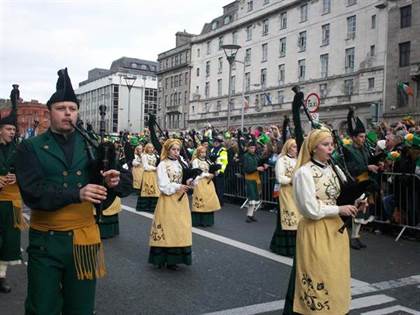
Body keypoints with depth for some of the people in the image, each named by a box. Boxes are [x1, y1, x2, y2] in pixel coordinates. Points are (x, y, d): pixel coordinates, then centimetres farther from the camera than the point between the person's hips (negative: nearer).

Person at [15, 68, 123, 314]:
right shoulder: (31, 148, -3)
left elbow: (102, 196, 4)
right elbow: (32, 194, -16)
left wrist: (110, 183, -19)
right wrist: (77, 194, -26)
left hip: (84, 239, 3)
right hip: (46, 241, -2)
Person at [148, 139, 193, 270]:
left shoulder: (181, 164, 11)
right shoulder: (162, 165, -6)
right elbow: (164, 186, -13)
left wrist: (187, 183, -6)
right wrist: (178, 187, -22)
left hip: (181, 200, 6)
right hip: (168, 200, -6)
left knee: (179, 228, 6)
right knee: (167, 227, -2)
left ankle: (172, 259, 15)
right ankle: (162, 258, 10)